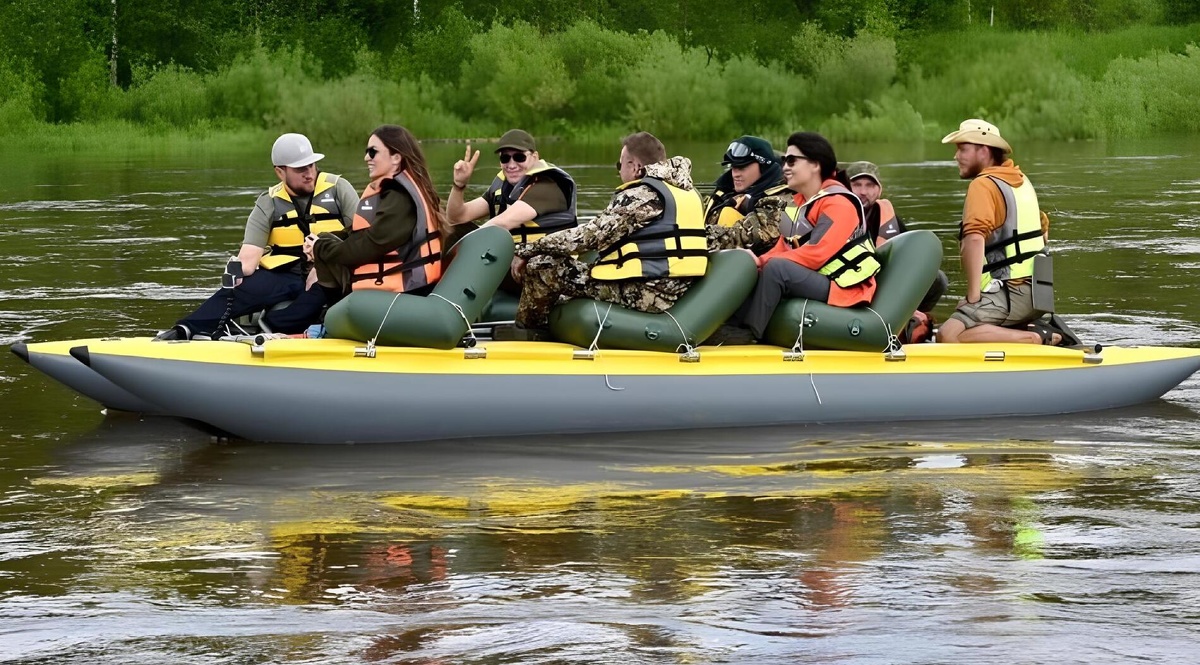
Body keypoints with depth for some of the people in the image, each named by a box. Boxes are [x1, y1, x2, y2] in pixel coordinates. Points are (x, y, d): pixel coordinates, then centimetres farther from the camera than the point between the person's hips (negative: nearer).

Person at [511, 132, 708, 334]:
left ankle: (524, 336, 11)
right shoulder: (686, 191, 14)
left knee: (542, 268, -4)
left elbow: (589, 236, -14)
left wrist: (527, 251, -5)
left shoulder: (640, 196, -11)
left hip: (646, 294, -10)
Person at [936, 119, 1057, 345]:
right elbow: (1042, 227, 34)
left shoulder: (983, 185, -11)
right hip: (1036, 294, 10)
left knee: (949, 336, -25)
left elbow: (974, 239, -26)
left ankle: (1036, 338, -23)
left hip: (1008, 293, -10)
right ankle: (1047, 333, 11)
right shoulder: (1021, 181, 18)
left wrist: (973, 295, -23)